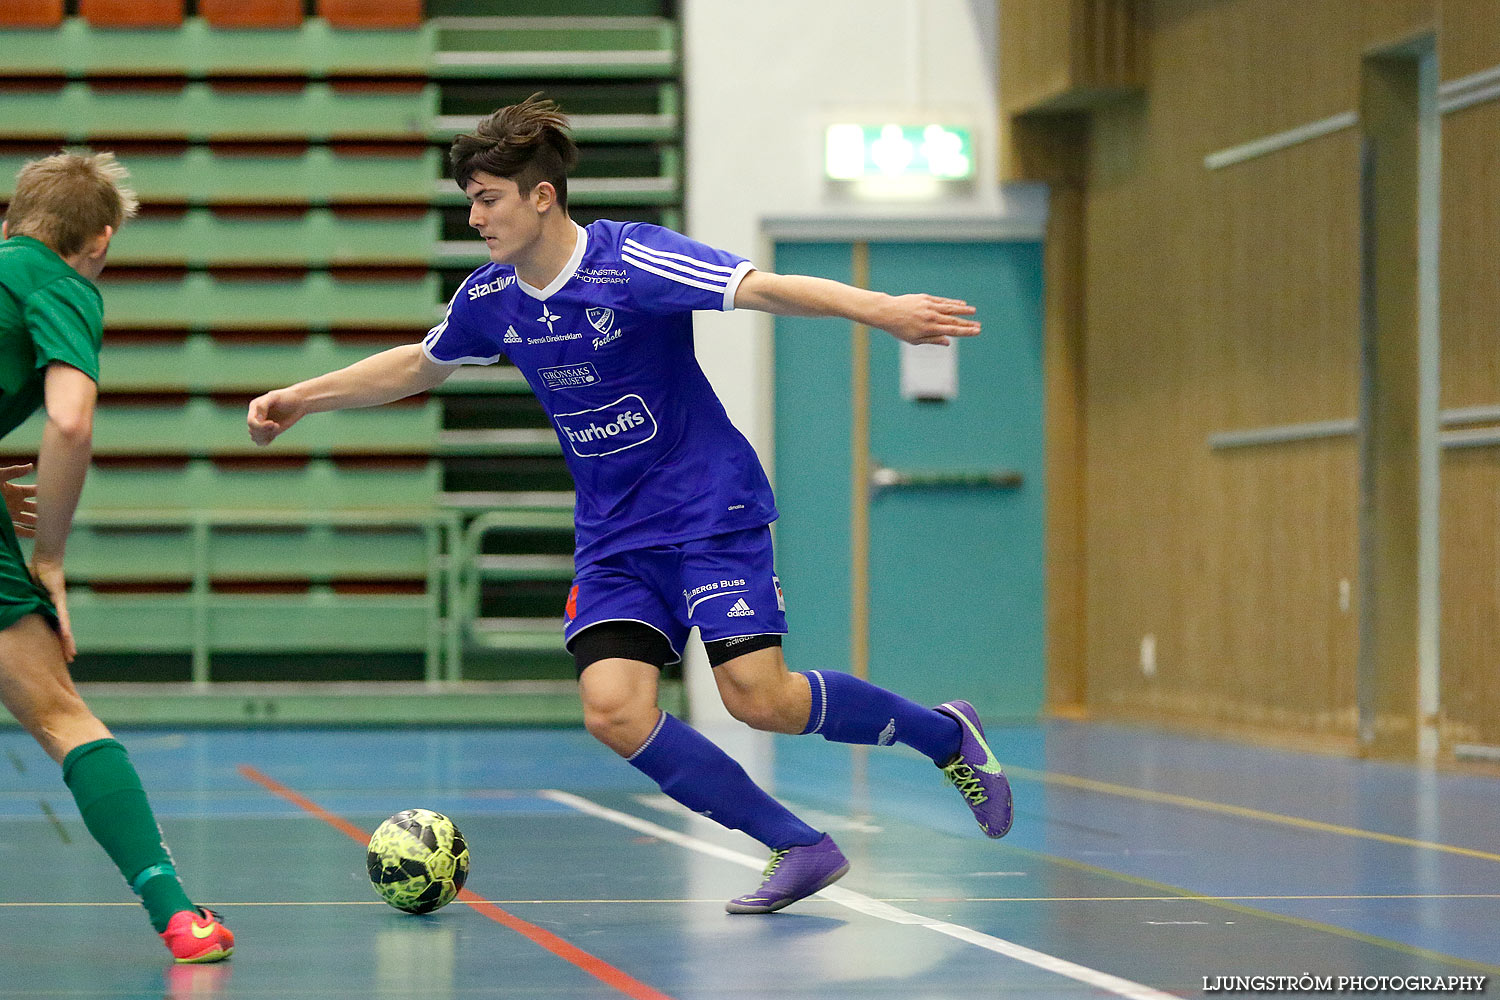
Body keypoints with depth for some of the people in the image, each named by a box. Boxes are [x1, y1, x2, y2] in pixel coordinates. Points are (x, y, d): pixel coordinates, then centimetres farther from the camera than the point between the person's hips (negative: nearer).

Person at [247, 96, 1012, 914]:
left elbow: (762, 289, -28)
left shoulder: (631, 261, -18)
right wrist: (301, 399, 23)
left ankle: (944, 735, 9)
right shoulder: (489, 300, 2)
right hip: (613, 533, 6)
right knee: (614, 709, -15)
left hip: (710, 509, -6)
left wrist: (878, 309, -42)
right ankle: (798, 848, -4)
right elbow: (417, 365, 22)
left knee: (756, 697, -18)